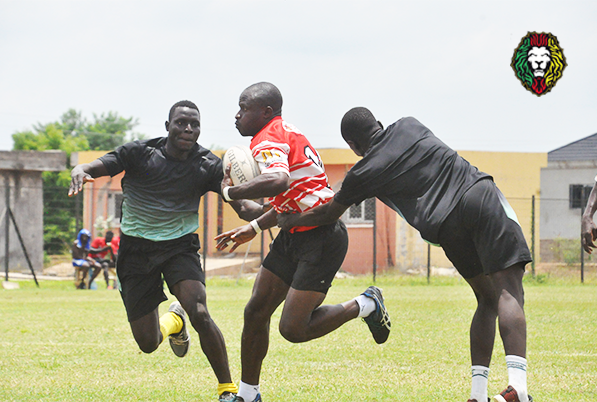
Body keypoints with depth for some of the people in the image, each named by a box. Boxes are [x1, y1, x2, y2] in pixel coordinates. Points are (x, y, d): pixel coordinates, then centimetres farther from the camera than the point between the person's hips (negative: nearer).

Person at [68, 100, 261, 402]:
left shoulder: (209, 166, -8)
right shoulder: (140, 153, -11)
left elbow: (241, 207, -11)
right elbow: (98, 167, -16)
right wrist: (80, 172, -42)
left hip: (180, 245, 0)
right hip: (137, 249, 0)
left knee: (200, 314, -27)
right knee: (148, 343, 2)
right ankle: (174, 320, 41)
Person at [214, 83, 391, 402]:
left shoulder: (268, 140, -16)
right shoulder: (285, 134, 17)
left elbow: (278, 181, -39)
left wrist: (230, 191, -25)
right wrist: (254, 228, 29)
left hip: (321, 240, -10)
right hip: (295, 236, 10)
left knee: (293, 329, -11)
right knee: (255, 313, 7)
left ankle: (366, 306, 9)